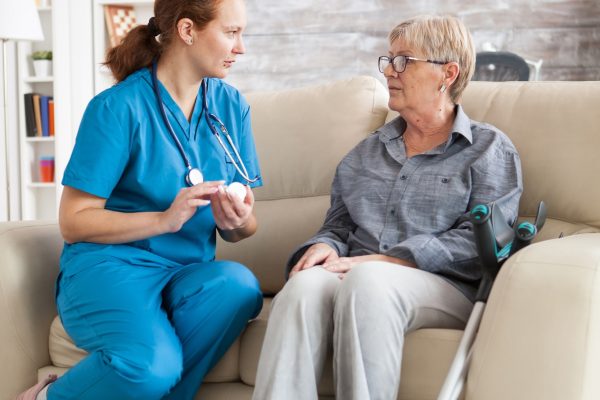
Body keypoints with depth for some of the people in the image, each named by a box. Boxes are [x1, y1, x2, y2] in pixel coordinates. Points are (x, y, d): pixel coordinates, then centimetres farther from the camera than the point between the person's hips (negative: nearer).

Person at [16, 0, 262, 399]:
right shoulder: (119, 107, -7)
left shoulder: (232, 106, 9)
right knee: (152, 364, -34)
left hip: (188, 272, 5)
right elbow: (73, 222, -7)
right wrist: (165, 219, -19)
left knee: (238, 283, -31)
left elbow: (243, 227, 12)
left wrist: (238, 222, -13)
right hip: (110, 265, -4)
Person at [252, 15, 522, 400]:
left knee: (367, 281, -38)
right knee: (305, 284, -33)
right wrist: (324, 247, -4)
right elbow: (338, 224, 23)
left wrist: (385, 260, -15)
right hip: (360, 279, 4)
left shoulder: (490, 149, 9)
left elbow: (479, 240, -5)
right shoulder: (367, 152, 25)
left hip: (446, 288, -4)